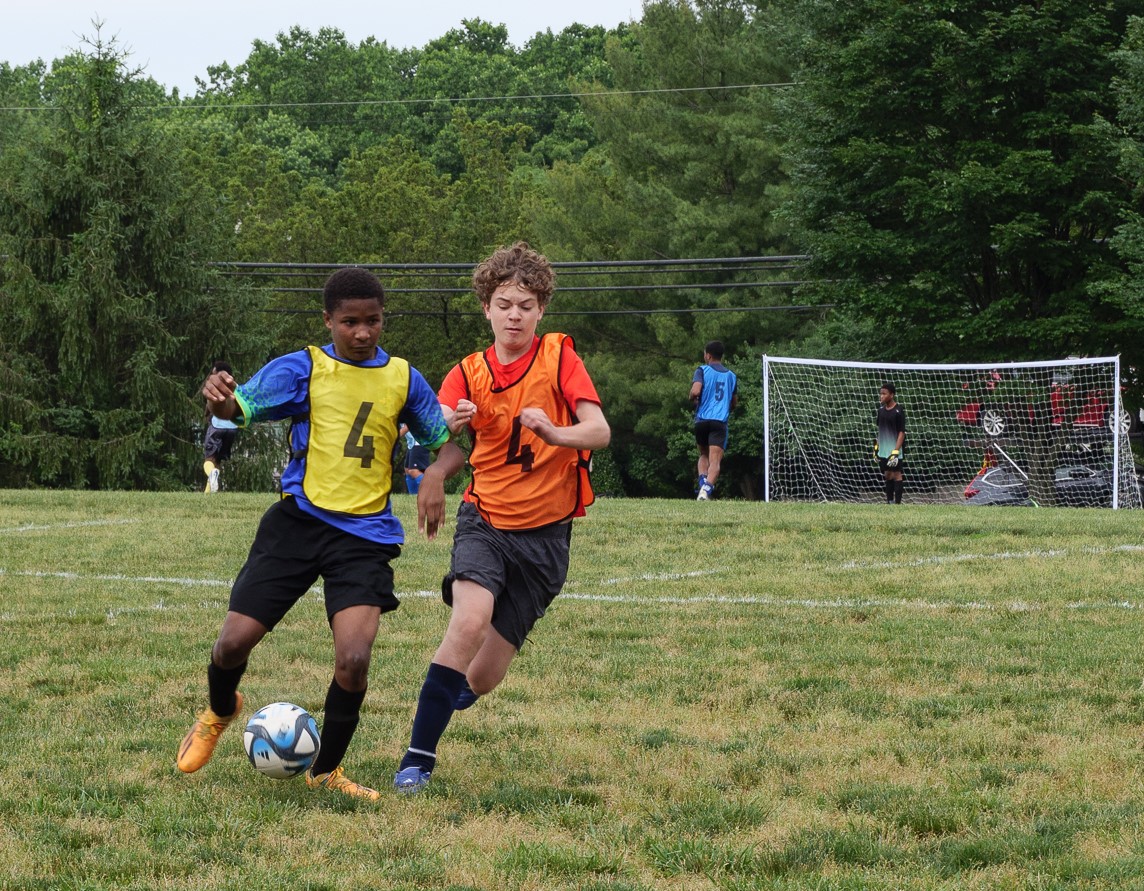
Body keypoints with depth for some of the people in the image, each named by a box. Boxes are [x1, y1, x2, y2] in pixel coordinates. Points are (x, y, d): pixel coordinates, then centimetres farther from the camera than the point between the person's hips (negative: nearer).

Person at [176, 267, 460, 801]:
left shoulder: (403, 379, 7)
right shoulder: (303, 368, 1)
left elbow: (447, 443, 15)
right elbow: (243, 407, -10)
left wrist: (435, 476, -9)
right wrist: (219, 400, -35)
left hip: (365, 534, 0)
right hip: (299, 520, 0)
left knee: (354, 659, -17)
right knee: (235, 641, -3)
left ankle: (325, 772, 7)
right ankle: (220, 713, 35)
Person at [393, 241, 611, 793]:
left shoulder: (560, 357, -2)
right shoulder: (468, 374, 1)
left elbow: (599, 431, -13)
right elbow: (438, 462, -9)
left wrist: (555, 433, -33)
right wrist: (450, 428, -32)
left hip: (545, 534, 0)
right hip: (485, 521, 0)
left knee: (484, 676, 1)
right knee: (470, 622, -30)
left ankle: (457, 689, 40)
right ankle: (418, 757, -21)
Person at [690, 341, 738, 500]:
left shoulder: (702, 370, 2)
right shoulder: (731, 375, 15)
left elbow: (695, 391, -15)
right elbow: (734, 402, 23)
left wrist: (692, 399, 7)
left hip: (702, 420, -1)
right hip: (720, 421, 1)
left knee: (703, 455, 21)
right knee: (715, 461, -9)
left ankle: (703, 481, -4)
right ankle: (707, 488, -31)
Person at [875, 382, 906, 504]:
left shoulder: (898, 411, -12)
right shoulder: (881, 409, 9)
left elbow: (901, 432, -13)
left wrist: (896, 451, -18)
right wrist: (876, 447, 15)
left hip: (895, 449, -7)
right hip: (883, 450, 7)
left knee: (896, 475, -4)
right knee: (887, 475, 11)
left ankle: (897, 503, -3)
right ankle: (889, 501, 17)